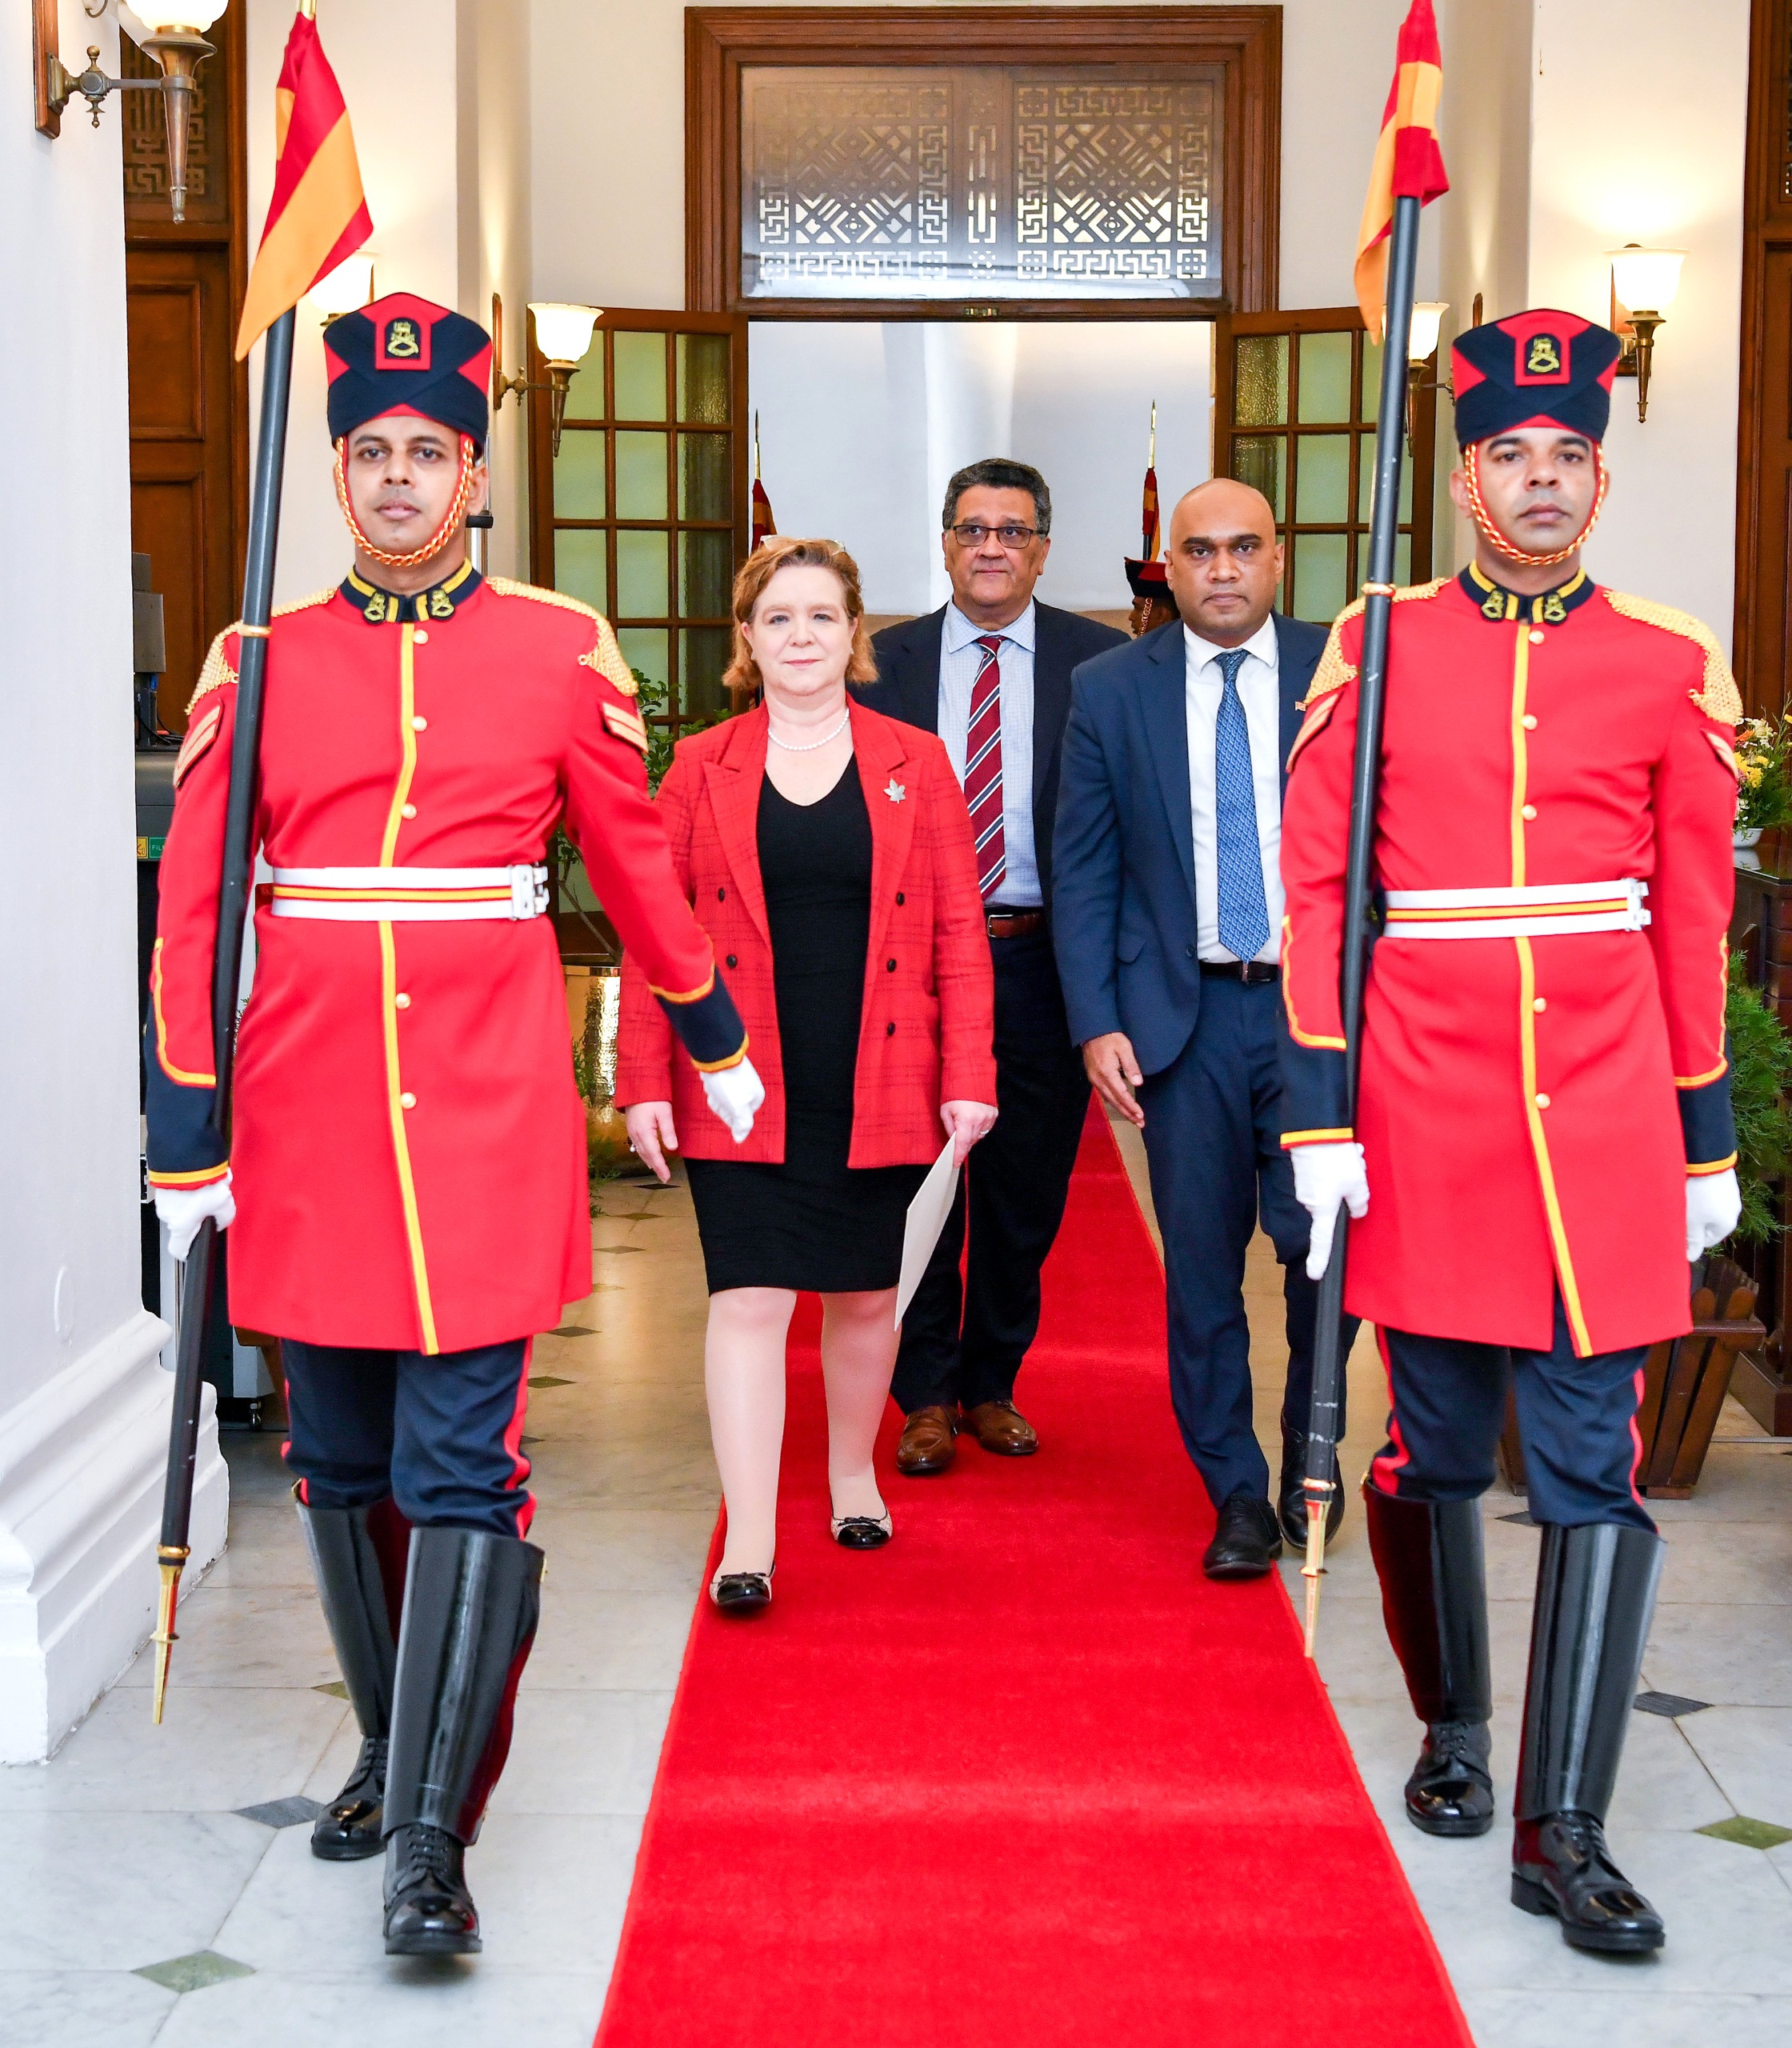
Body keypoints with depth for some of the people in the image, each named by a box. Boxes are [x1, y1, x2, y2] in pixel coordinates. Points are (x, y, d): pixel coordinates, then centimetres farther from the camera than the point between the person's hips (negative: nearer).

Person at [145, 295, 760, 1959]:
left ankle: (430, 1838, -3)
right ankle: (396, 1750, 32)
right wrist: (185, 1134, 1)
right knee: (344, 1469, 13)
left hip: (487, 1111, -2)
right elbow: (191, 909, 5)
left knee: (462, 1475, -7)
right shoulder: (259, 661, 5)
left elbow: (633, 865, 13)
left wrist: (712, 1039, 22)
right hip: (309, 1120, 3)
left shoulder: (564, 652, 2)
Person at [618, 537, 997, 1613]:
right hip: (740, 1087, -1)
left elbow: (959, 931, 4)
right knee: (749, 1299, -7)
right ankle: (750, 1539, -5)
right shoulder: (702, 769, 4)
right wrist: (645, 1081, -3)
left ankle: (854, 1473, 37)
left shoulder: (915, 764, 5)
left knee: (865, 1295, 14)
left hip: (878, 1090, 1)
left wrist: (969, 1076, -3)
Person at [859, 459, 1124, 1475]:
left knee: (1026, 1190, 10)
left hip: (1042, 960, 0)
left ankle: (993, 1385, 26)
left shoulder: (1101, 660, 2)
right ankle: (928, 1397, 17)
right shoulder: (884, 661, 6)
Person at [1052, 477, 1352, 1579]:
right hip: (1185, 1012, 1)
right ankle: (1237, 1495, 19)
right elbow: (1084, 871, 5)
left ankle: (1310, 1452, 22)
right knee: (1201, 1265, 4)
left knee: (1324, 1243, -4)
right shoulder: (1111, 690, 5)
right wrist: (1096, 1023, -3)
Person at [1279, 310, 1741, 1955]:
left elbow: (1699, 919, 8)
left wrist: (1708, 1140, 8)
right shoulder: (1380, 649, 2)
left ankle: (1565, 1832, 5)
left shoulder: (1670, 666, 5)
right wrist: (1320, 1118, -4)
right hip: (1430, 1122, 0)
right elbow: (1316, 889, 1)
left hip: (1606, 1125, 1)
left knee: (1596, 1465, -1)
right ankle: (1454, 1732, 33)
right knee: (1435, 1449, 10)